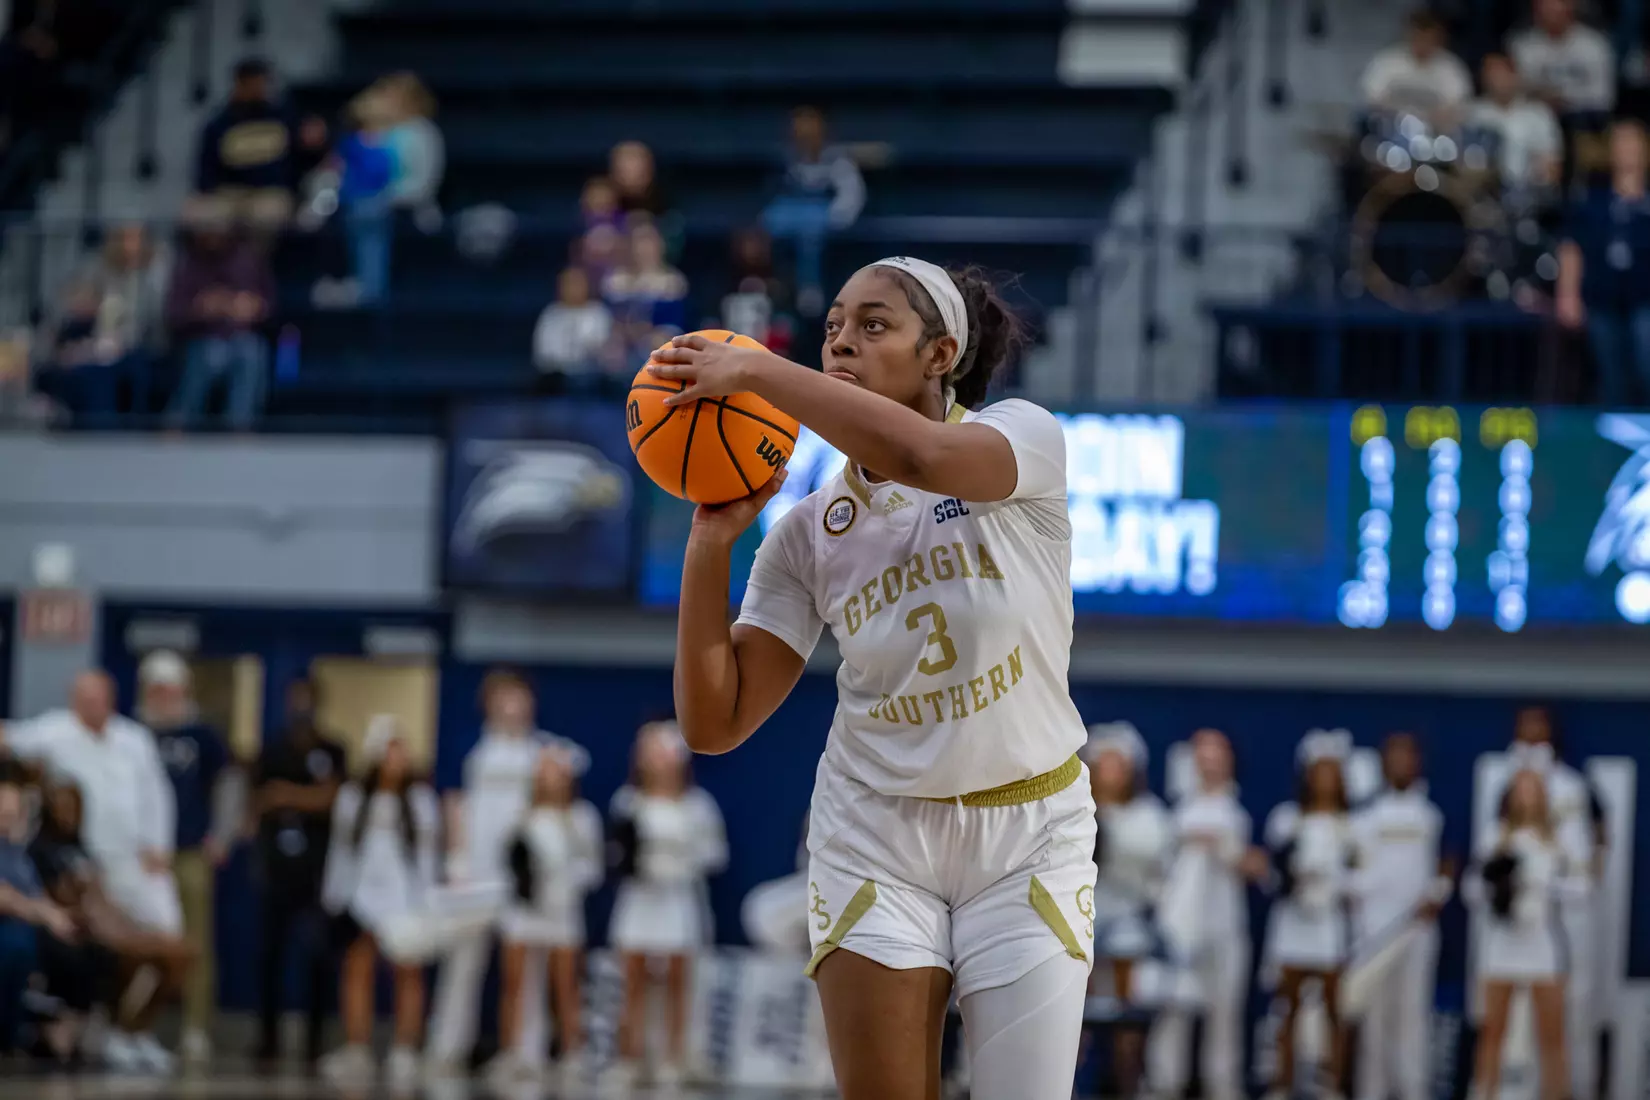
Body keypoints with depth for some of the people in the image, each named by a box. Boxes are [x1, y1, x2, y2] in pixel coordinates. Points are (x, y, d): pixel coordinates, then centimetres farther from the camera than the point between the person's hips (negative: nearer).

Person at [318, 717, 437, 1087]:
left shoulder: (421, 798, 6)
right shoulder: (351, 798, 8)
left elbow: (428, 852, 7)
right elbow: (340, 849, 11)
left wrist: (429, 901, 2)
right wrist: (335, 898, 7)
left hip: (407, 899, -1)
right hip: (364, 893, 1)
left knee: (410, 974, -3)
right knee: (359, 970, -2)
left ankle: (405, 1055, -2)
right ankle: (357, 1053, 1)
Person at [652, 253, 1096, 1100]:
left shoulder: (1027, 437, -10)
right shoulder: (808, 532, -1)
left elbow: (918, 455, -34)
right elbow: (714, 722, -4)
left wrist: (755, 371, -28)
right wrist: (711, 541, -12)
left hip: (1029, 837, -2)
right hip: (877, 834, 2)